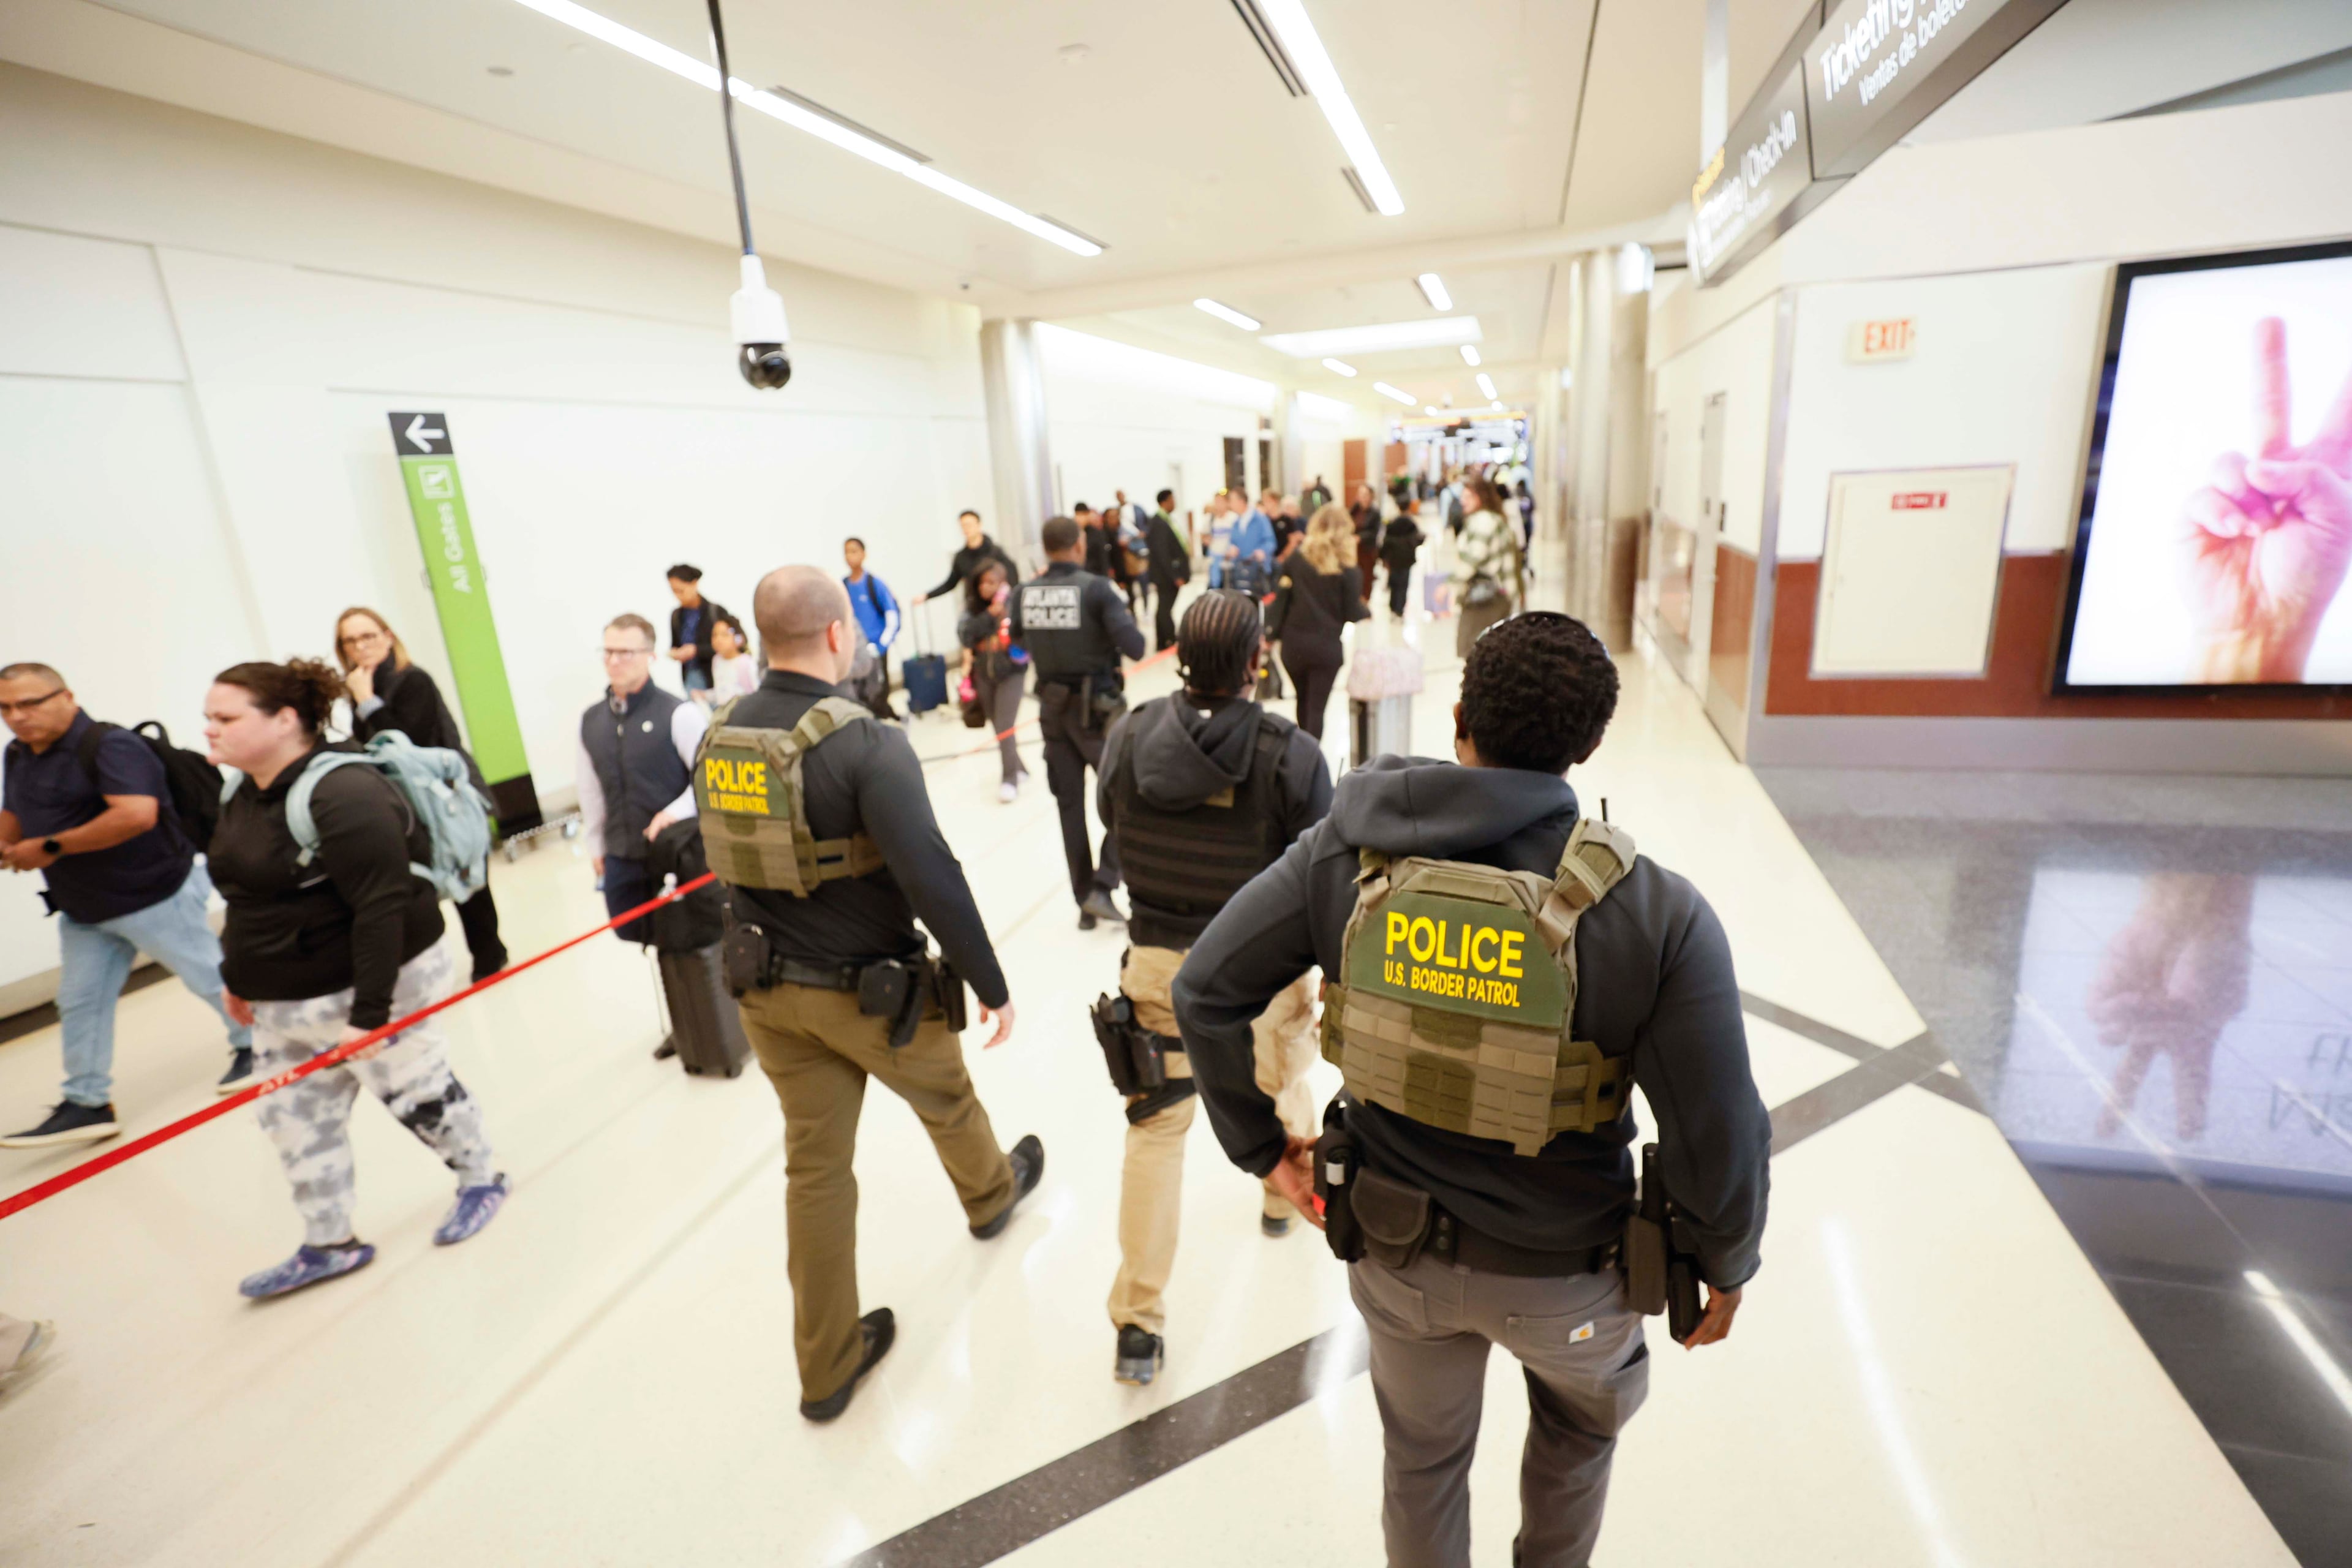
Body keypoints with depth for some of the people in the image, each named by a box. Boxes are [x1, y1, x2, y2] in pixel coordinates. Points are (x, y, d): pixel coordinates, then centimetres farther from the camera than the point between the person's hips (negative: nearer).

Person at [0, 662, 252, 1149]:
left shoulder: (110, 745, -22)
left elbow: (137, 814, -34)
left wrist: (52, 847, -26)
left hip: (154, 895, -9)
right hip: (82, 909, 9)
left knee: (210, 977, 5)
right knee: (79, 1002, 11)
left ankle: (256, 1045, 26)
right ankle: (86, 1104, 20)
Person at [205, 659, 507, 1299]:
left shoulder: (344, 794, -25)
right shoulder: (242, 795, 6)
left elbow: (382, 908, -28)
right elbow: (248, 897, 18)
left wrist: (368, 1012, -28)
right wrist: (239, 974, 21)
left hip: (366, 987, -9)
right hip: (282, 1001, 9)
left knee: (416, 1094, 8)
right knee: (293, 1118, 15)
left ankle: (483, 1180, 33)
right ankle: (329, 1245, 32)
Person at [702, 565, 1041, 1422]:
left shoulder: (718, 738, -3)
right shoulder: (866, 744, -25)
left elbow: (725, 862, 10)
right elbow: (933, 879, -27)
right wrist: (991, 985, -15)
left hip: (769, 990, 6)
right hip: (872, 989, -5)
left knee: (814, 1166, 16)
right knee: (946, 1100, 24)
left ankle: (829, 1365, 31)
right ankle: (991, 1192, 55)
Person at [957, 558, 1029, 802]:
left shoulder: (1014, 605, -11)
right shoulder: (974, 607, -1)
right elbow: (964, 633, -13)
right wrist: (989, 614, -21)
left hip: (1011, 673, -5)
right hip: (984, 674, 5)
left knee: (1005, 727, -11)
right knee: (998, 726, 13)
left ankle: (1010, 779, 1)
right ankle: (1019, 768, 32)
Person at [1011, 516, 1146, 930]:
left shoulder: (1024, 594, -1)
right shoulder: (1095, 588, -14)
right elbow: (1134, 647, -18)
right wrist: (1113, 626, 3)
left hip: (1052, 707, 5)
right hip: (1097, 707, -4)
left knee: (1070, 803, 13)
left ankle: (1085, 901, 20)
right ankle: (1102, 887, 1)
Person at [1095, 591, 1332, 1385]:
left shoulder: (1128, 736, -12)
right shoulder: (1292, 754, -20)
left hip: (1158, 960, 1)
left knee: (1155, 1130, 12)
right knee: (1280, 1082, 29)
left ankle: (1138, 1324, 17)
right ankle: (1286, 1189, 58)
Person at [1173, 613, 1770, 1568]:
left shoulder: (1348, 852, -19)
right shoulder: (1657, 914, -25)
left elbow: (1206, 988, -14)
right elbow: (1719, 1136, -19)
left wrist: (1259, 1144, 0)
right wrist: (1726, 1264, 3)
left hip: (1395, 1249, 2)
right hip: (1563, 1272, -1)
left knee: (1423, 1459, 30)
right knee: (1579, 1427, 35)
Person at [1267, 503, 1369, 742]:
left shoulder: (1297, 558, 1)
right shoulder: (1345, 569, -7)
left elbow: (1281, 597, 1)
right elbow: (1352, 613, -4)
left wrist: (1270, 631, 9)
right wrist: (1367, 611, 15)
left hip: (1294, 643, 3)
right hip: (1326, 646, -3)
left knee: (1304, 702, 22)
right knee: (1317, 708, 2)